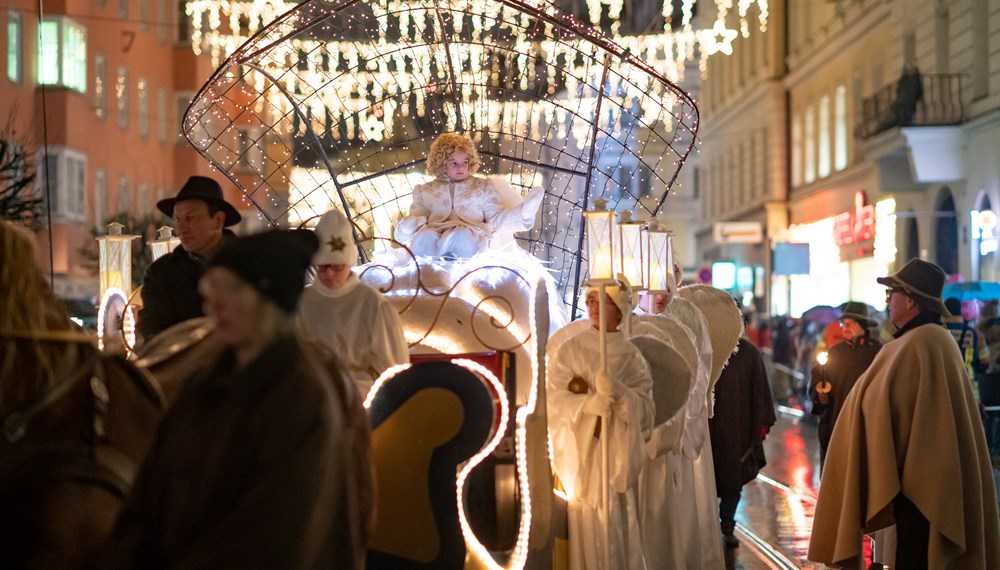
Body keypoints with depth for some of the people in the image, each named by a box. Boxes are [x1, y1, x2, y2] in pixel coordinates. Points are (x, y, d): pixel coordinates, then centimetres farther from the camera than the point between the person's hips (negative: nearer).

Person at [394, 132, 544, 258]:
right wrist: (407, 227, -11)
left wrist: (523, 213, -2)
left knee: (460, 236, -41)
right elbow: (416, 218, 16)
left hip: (470, 235, 0)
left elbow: (496, 219, 18)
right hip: (435, 236, 1)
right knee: (424, 237, -40)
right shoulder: (425, 190, 31)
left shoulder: (483, 186, 30)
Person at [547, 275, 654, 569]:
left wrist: (619, 392, -24)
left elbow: (644, 408, -5)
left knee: (617, 522, -3)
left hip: (618, 452, 1)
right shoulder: (570, 350, 4)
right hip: (580, 450, 0)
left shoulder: (632, 357, 6)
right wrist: (588, 403, -24)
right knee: (587, 522, -4)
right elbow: (554, 400, -6)